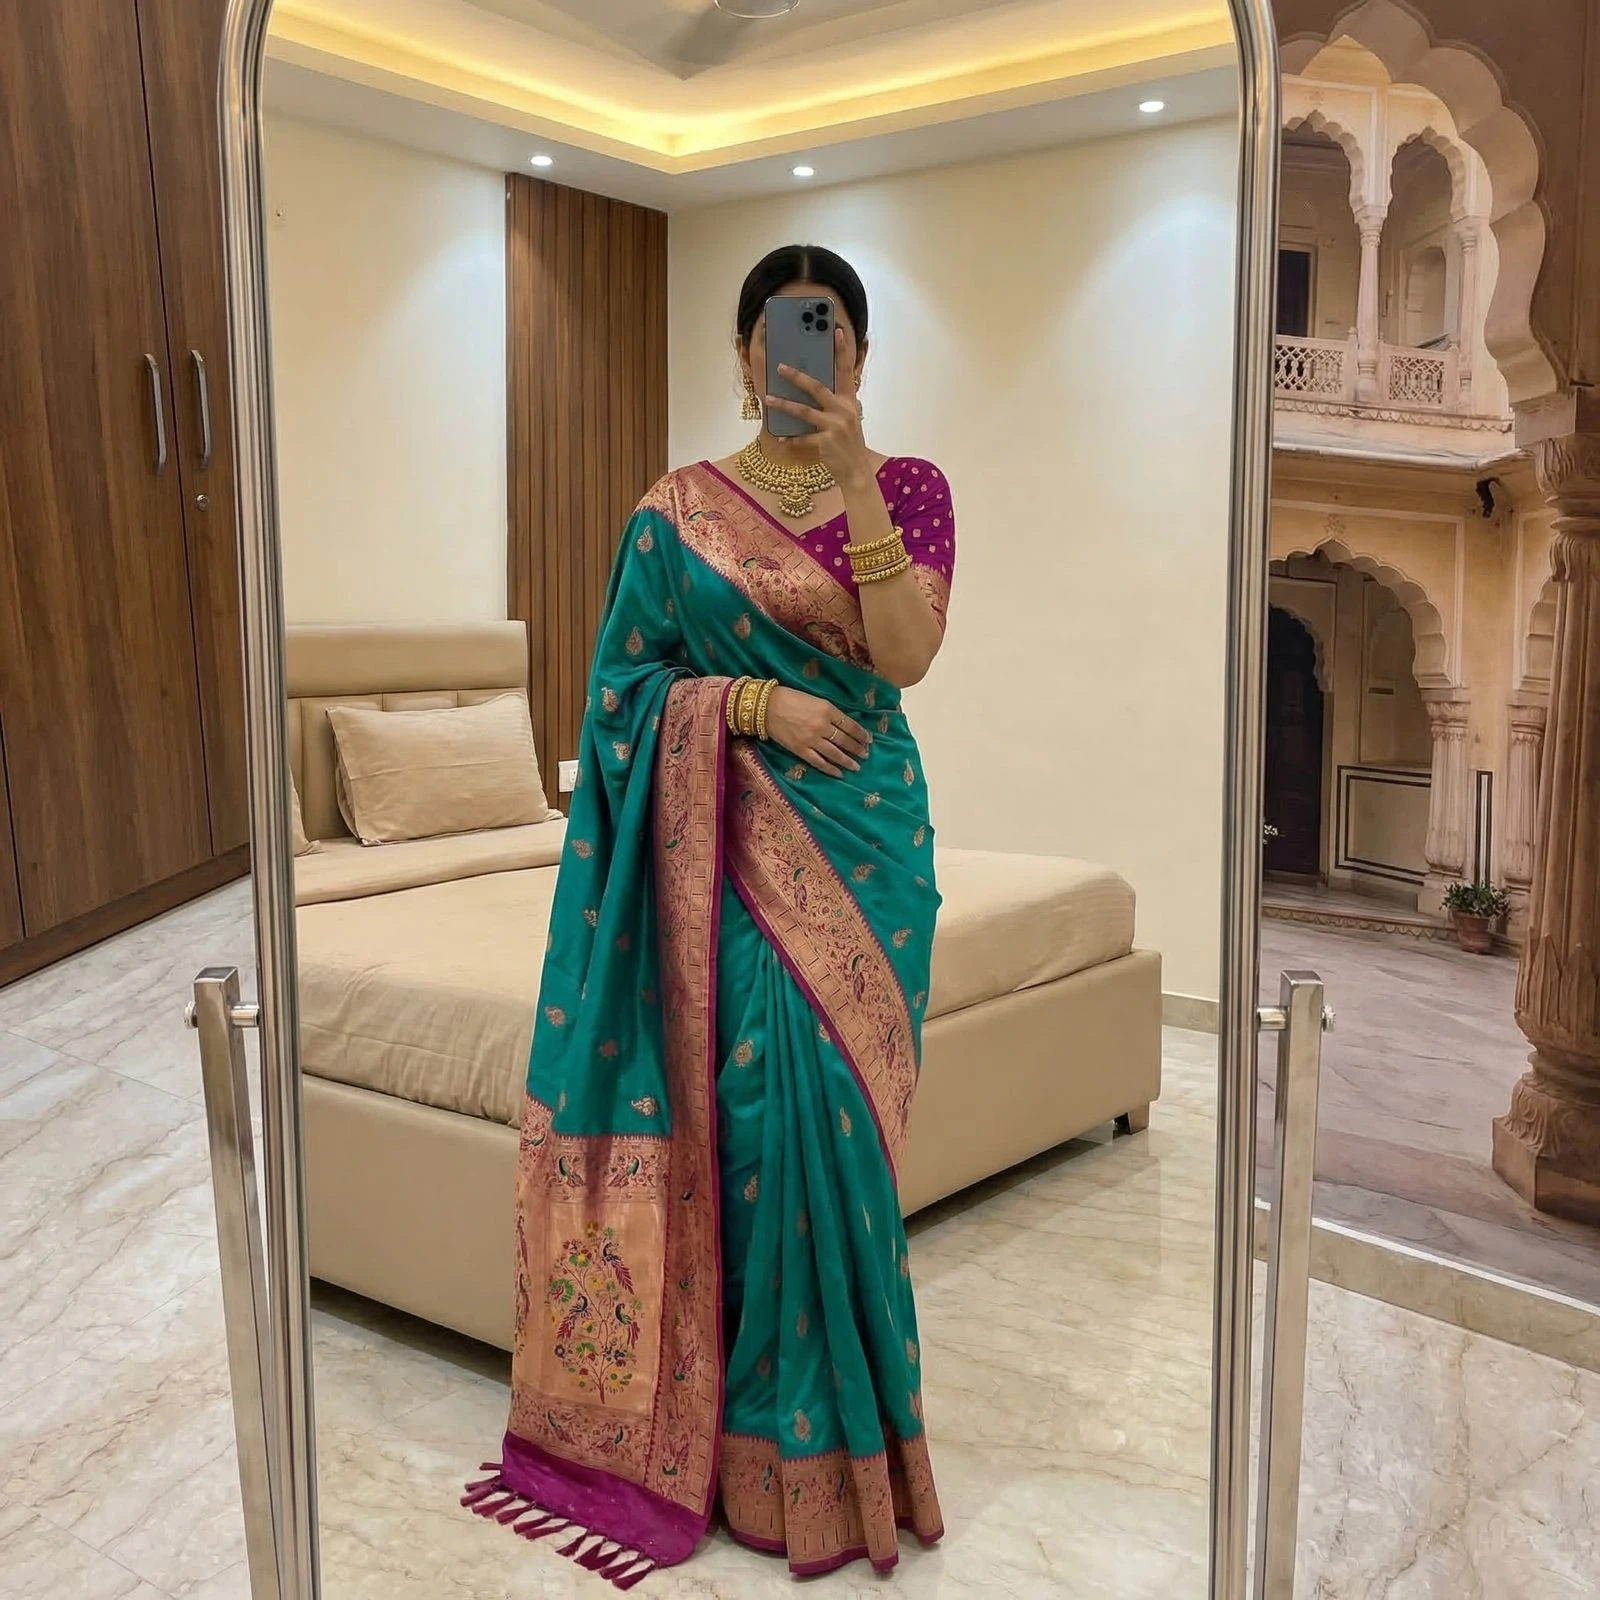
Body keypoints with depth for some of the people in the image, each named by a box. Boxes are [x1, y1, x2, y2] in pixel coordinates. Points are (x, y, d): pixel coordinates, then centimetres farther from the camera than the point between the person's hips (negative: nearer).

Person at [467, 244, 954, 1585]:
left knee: (838, 1106, 2)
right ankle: (784, 1438, 15)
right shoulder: (681, 508, 4)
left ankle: (848, 1407, 22)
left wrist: (855, 477, -17)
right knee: (765, 1099, -3)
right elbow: (628, 684, 3)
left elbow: (906, 651, -12)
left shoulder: (910, 489, 4)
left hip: (867, 834, 1)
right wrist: (759, 700, -11)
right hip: (738, 842, 0)